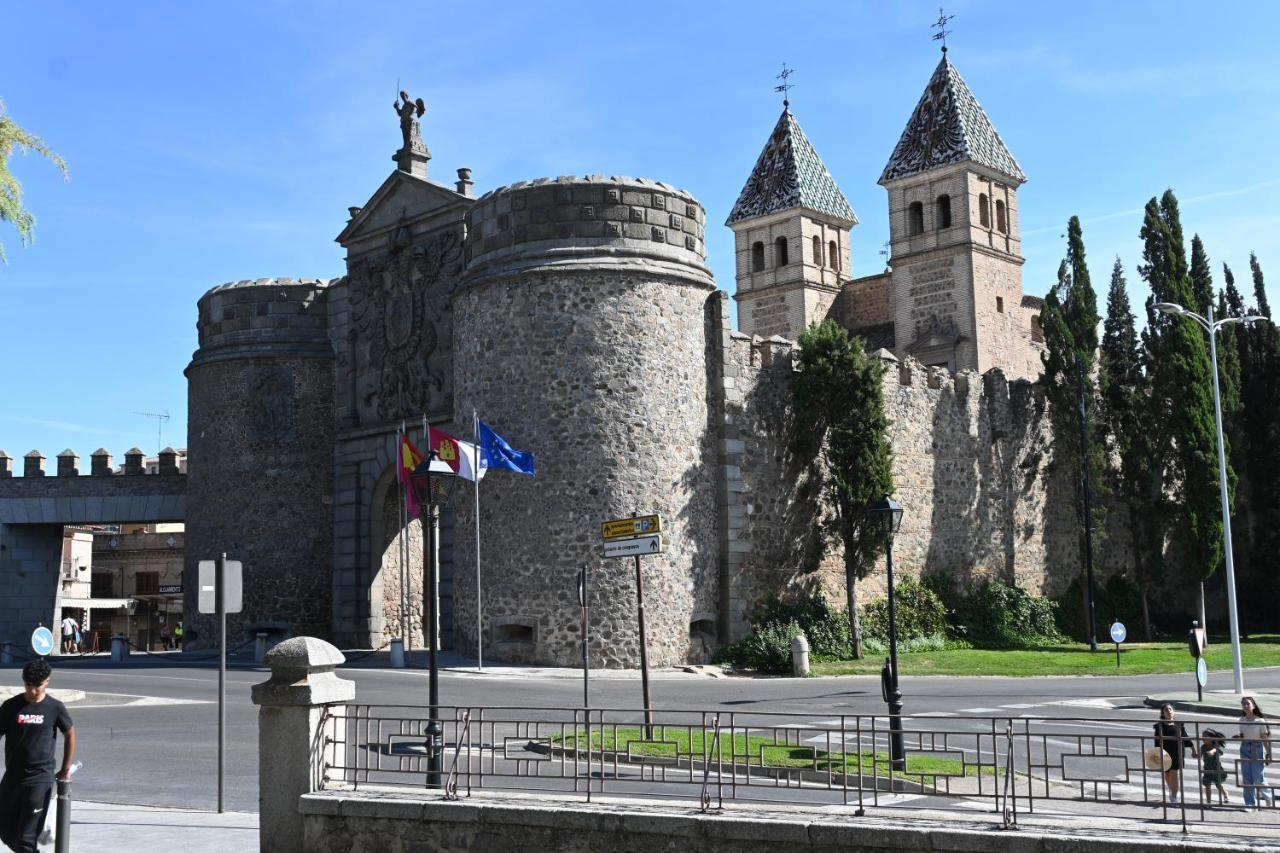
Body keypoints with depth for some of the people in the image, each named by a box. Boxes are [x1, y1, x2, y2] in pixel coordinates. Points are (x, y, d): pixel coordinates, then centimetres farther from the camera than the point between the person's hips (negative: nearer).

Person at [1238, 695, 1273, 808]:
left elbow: (1264, 738, -7)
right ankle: (1250, 803, 10)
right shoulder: (1242, 720, 5)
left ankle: (1268, 796, 28)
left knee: (1258, 778, -2)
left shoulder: (1260, 721, -10)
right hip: (1245, 749, 5)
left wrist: (1268, 753, -8)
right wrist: (1241, 736, -5)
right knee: (1246, 778, 3)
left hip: (1257, 749, -5)